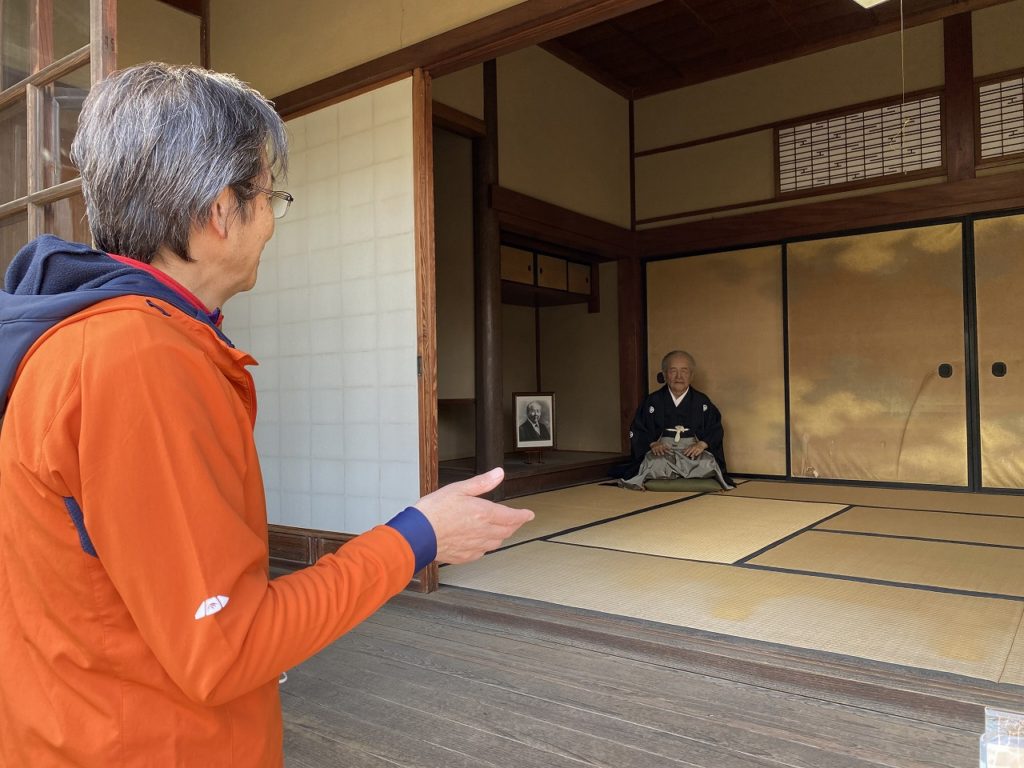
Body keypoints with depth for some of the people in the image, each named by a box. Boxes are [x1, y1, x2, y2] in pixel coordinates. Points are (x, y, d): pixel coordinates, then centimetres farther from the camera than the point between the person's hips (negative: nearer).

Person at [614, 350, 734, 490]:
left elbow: (716, 429, 9)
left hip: (692, 449, 2)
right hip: (662, 449, -2)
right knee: (655, 465, -36)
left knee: (707, 464, -30)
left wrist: (702, 444, -10)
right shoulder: (652, 401, 6)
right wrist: (652, 443, -13)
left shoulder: (702, 401, 9)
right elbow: (637, 430, 6)